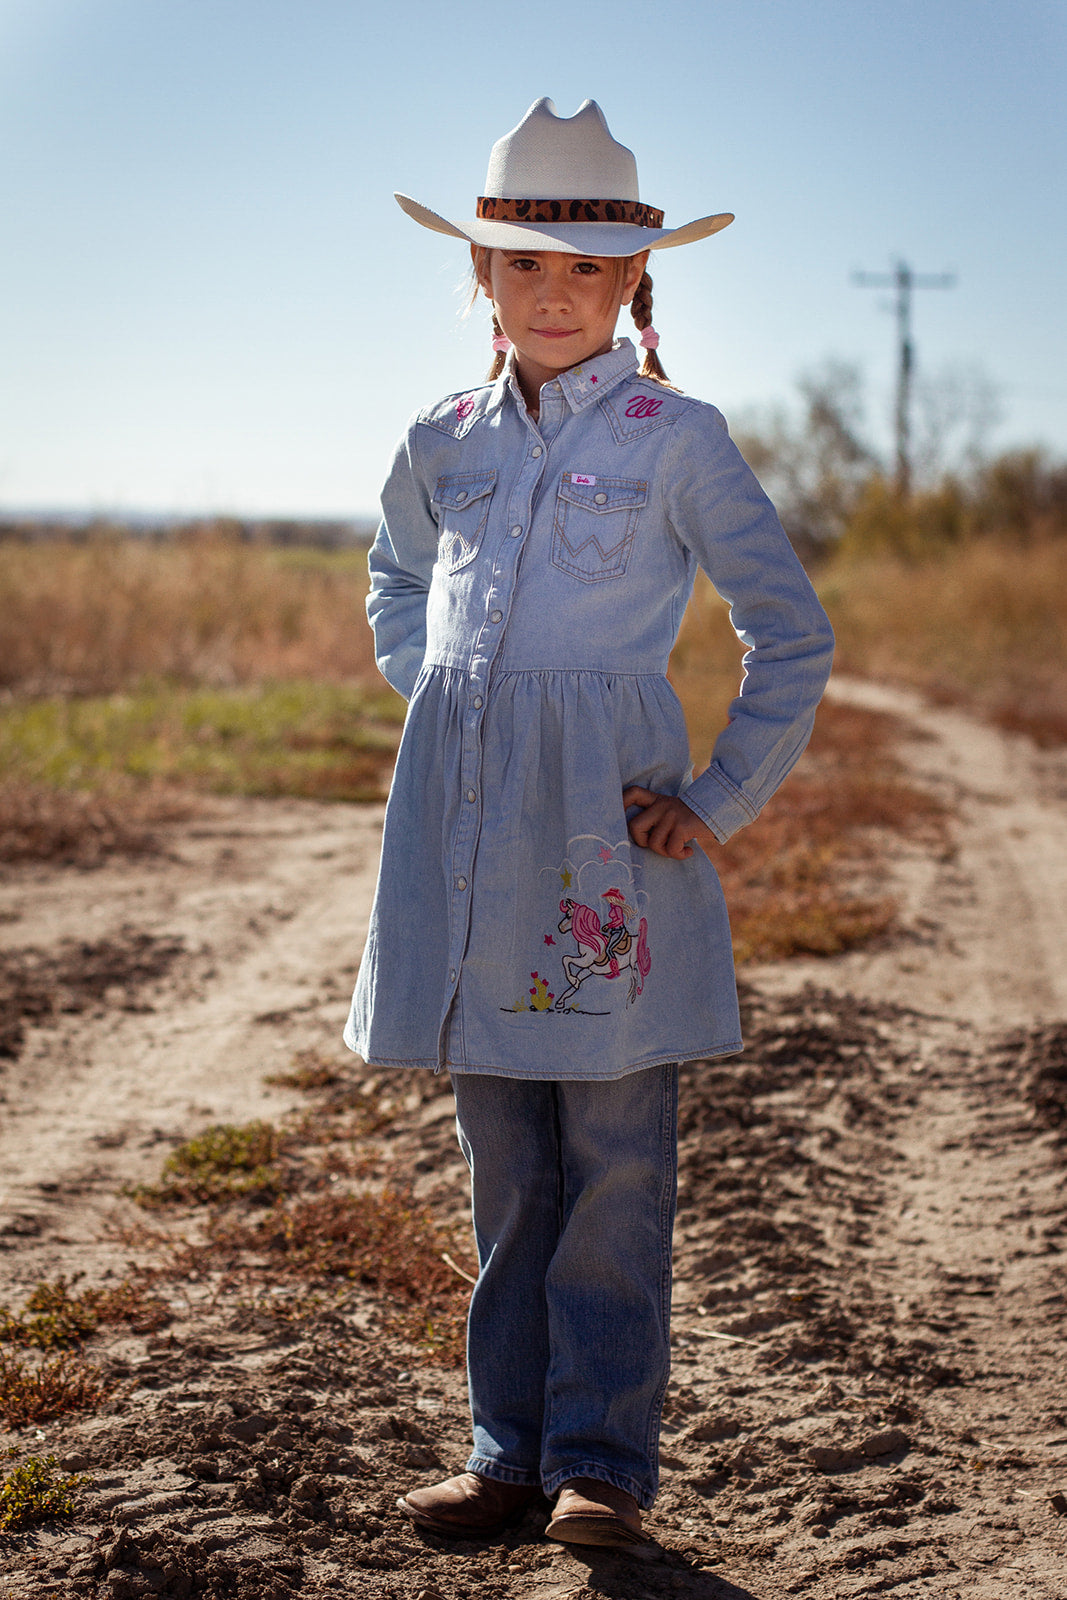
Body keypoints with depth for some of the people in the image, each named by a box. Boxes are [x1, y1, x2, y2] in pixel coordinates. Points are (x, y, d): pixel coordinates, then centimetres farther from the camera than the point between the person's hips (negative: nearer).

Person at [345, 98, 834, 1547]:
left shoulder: (674, 438, -2)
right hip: (465, 819, 4)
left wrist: (723, 802, -4)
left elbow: (794, 635, 0)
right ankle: (512, 1446, 19)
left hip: (606, 819, -4)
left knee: (615, 1158, 1)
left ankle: (603, 1455, 12)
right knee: (505, 1164, 10)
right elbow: (395, 583, 32)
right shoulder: (443, 442, 11)